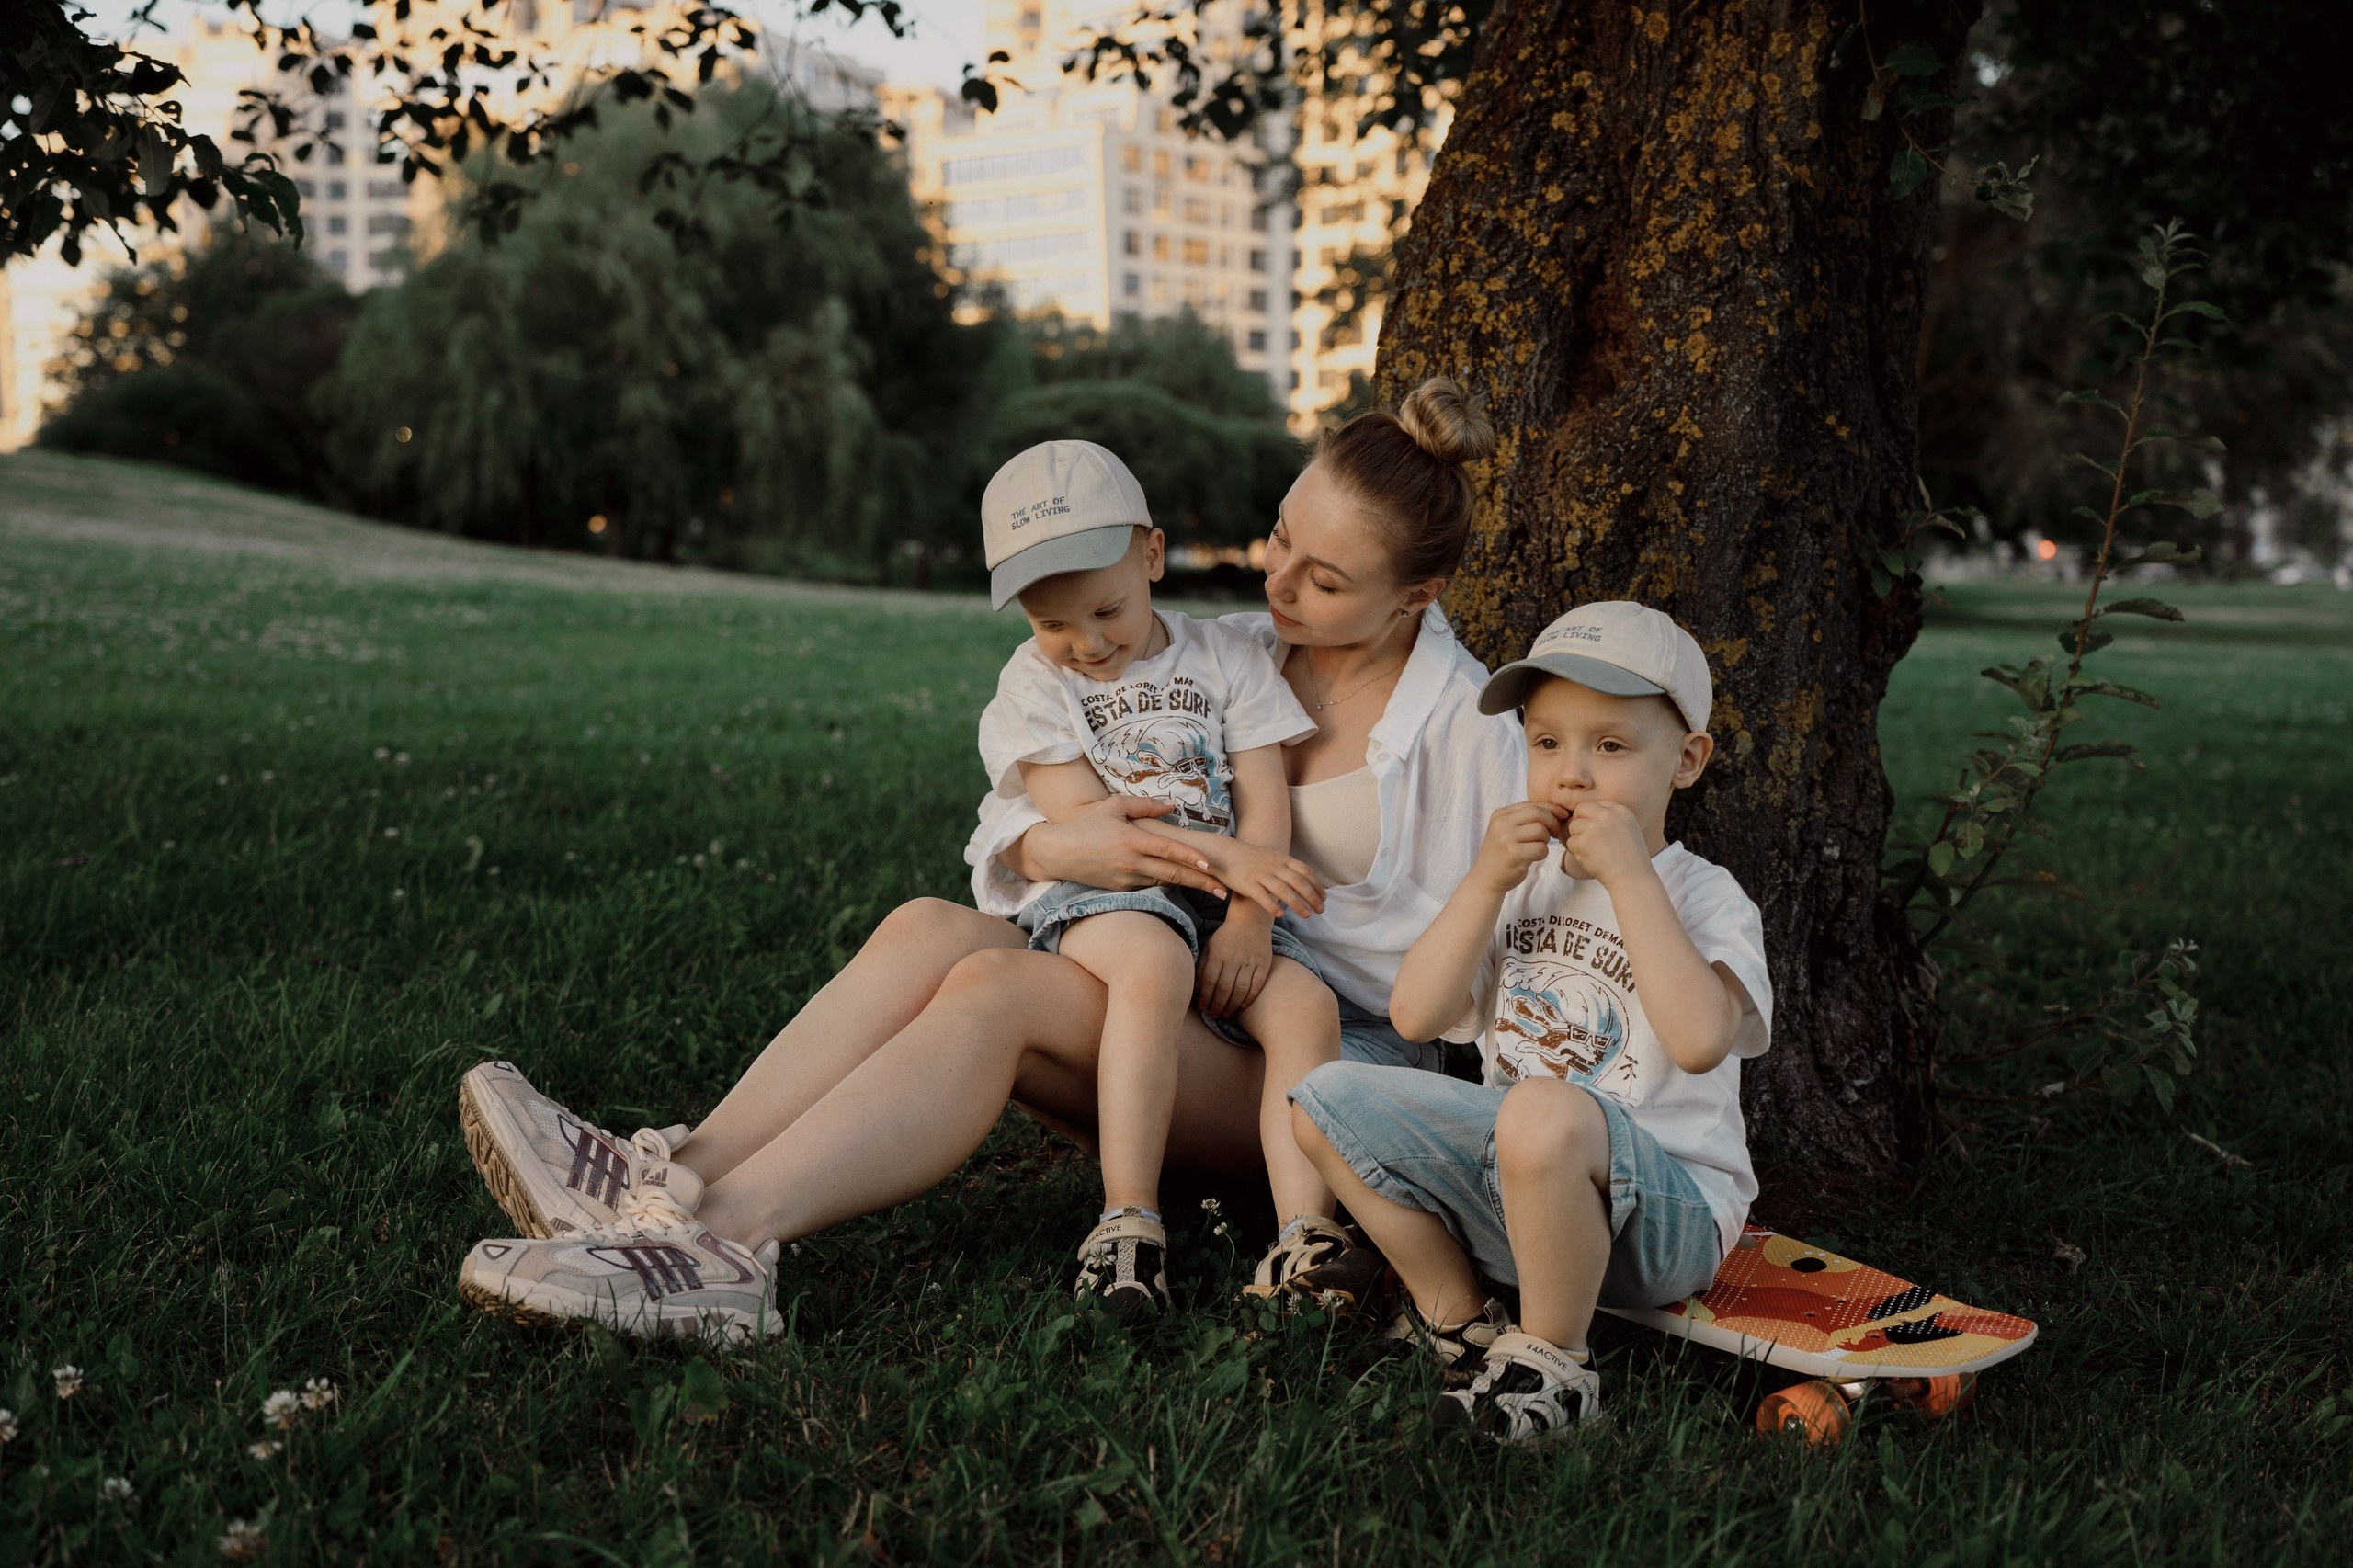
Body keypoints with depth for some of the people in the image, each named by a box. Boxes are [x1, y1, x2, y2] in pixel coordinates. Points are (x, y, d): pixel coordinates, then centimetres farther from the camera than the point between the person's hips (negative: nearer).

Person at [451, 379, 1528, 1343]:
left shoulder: (1468, 726, -2)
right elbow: (1004, 826, 6)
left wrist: (1273, 906, -12)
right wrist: (1053, 847, -17)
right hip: (1187, 1023, 5)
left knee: (994, 987, -29)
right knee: (929, 928, -23)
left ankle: (723, 1236, -41)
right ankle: (680, 1180, -36)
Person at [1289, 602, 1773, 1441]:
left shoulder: (1702, 895, -6)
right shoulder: (1524, 881, 11)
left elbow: (1699, 1041, -28)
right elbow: (1415, 1016, -1)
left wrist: (1628, 875, -24)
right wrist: (1485, 883, -10)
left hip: (1665, 1212, -6)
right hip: (1506, 1184, 6)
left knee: (1543, 1115, -38)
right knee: (1328, 1098, -6)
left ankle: (1552, 1362, -14)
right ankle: (1460, 1322, 4)